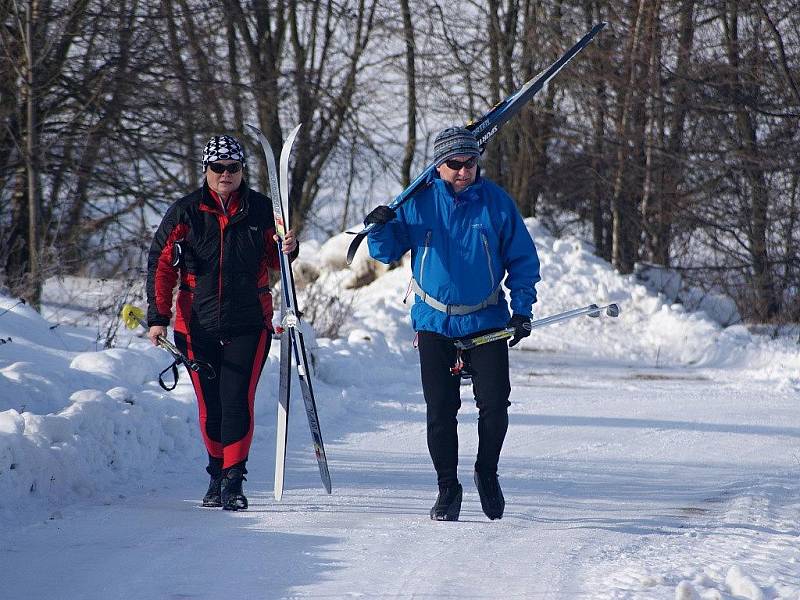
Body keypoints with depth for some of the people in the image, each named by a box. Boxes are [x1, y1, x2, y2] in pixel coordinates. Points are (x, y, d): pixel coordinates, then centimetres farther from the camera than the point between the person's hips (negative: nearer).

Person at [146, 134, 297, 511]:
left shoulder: (260, 210, 2)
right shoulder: (185, 213, 0)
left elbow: (273, 262, 13)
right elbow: (162, 264, 2)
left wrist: (286, 250, -10)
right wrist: (158, 317, -3)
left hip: (248, 323, -1)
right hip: (198, 325, 1)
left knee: (237, 401, -11)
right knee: (210, 405, 8)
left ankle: (233, 480, -10)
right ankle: (217, 473, 25)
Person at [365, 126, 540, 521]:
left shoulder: (496, 202, -2)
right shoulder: (419, 203, -2)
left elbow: (523, 260, 5)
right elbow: (387, 252, 6)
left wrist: (522, 310, -3)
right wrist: (380, 230, -16)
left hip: (486, 321, 0)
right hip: (435, 322, 0)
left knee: (494, 403, -7)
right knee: (440, 410, 2)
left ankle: (487, 473, 17)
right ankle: (447, 488, 13)